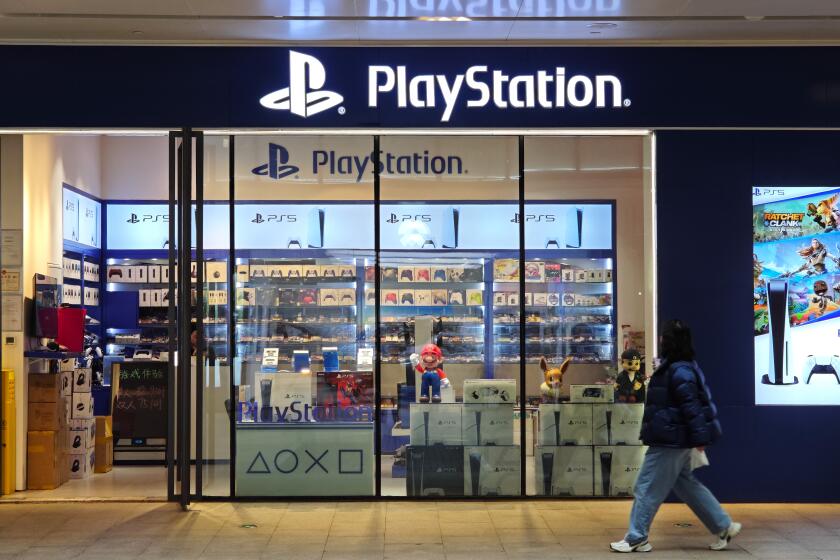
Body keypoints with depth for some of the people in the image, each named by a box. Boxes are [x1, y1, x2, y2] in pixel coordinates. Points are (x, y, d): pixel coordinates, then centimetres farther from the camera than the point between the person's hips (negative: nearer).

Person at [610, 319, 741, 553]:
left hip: (671, 441, -11)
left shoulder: (679, 371, -20)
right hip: (674, 439, 11)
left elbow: (691, 406, -22)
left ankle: (636, 539, 5)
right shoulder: (676, 367, 13)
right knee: (686, 485, 17)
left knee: (648, 488, -3)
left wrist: (700, 438, -22)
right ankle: (724, 527, 21)